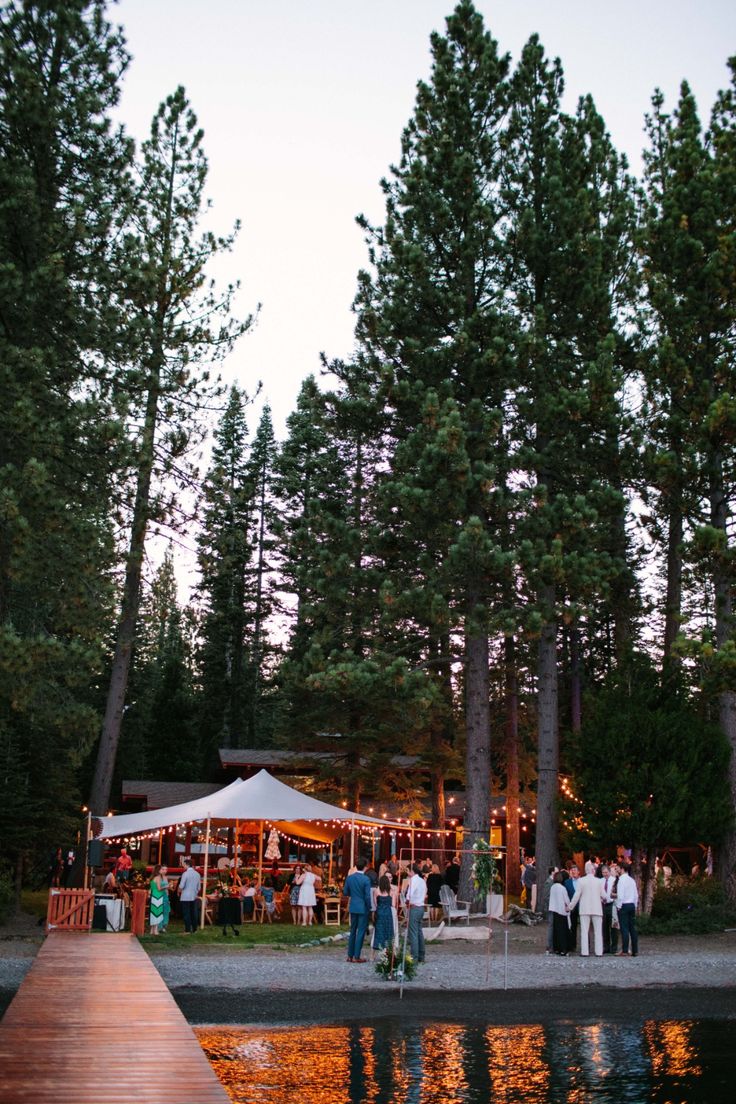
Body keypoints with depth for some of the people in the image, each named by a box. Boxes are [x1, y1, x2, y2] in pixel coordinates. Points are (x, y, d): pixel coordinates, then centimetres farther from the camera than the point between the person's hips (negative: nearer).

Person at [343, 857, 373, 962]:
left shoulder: (349, 878, -1)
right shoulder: (366, 879, -15)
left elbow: (345, 893, 6)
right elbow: (367, 896, -16)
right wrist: (369, 908, -3)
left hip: (353, 907, 5)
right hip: (363, 908, -5)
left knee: (353, 931, 15)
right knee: (361, 932, 2)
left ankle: (350, 955, 19)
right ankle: (357, 956, 3)